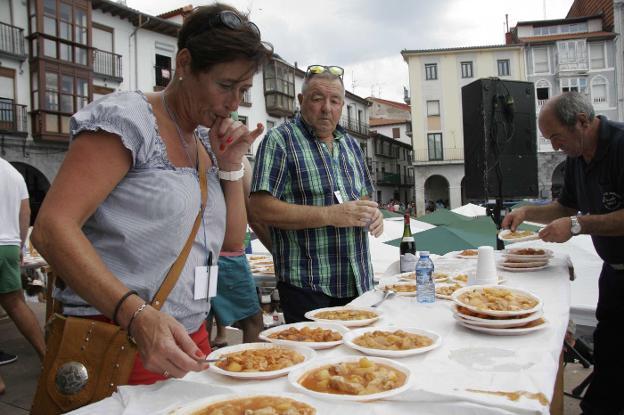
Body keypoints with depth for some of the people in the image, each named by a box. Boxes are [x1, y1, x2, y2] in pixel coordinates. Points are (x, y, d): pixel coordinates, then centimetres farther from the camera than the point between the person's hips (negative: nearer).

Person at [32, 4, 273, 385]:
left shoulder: (207, 142, 9)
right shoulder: (127, 118, -13)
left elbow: (231, 242, 10)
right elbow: (51, 229, -21)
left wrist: (231, 164, -3)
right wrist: (139, 316, -33)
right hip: (117, 341, -7)